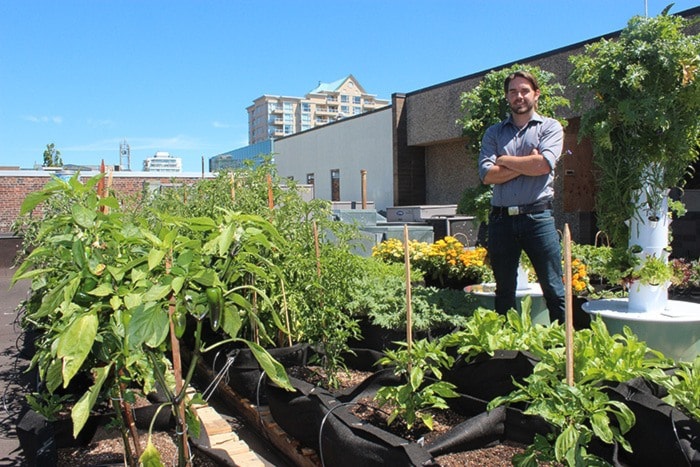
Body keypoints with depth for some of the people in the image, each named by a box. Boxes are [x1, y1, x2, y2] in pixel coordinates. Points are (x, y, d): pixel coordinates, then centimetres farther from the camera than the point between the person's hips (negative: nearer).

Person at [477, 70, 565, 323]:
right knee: (504, 292, 12)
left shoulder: (550, 127, 7)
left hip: (537, 217, -2)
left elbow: (544, 164, -12)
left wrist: (505, 160, -2)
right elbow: (487, 174, -3)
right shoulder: (494, 132, 13)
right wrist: (526, 164, -8)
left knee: (554, 290, 0)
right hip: (501, 218, 3)